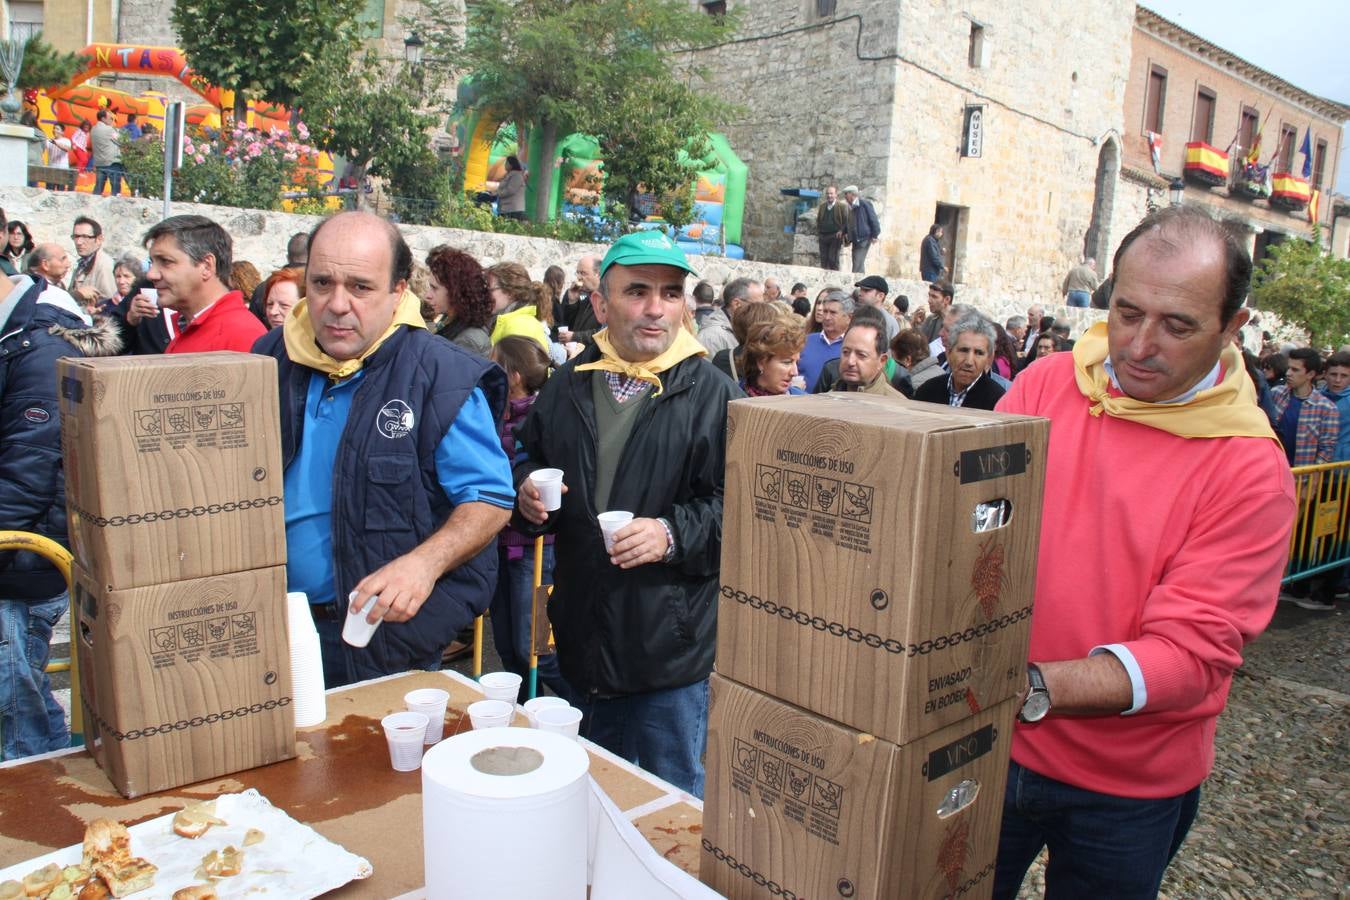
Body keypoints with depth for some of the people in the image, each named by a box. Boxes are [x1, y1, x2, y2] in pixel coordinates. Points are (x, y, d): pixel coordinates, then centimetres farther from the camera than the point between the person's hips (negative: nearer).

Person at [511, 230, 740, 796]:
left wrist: (674, 534, -25)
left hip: (671, 641, -5)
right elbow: (527, 458, 20)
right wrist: (527, 492, -1)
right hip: (585, 637, 5)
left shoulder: (713, 395, -8)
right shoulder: (567, 387, 7)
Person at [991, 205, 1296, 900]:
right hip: (991, 745, 2)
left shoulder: (1251, 470, -14)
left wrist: (1037, 687, -35)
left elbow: (1192, 652, -20)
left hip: (1128, 789, -2)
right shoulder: (1045, 385, -7)